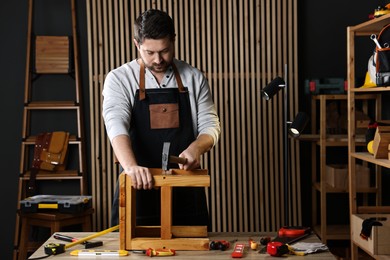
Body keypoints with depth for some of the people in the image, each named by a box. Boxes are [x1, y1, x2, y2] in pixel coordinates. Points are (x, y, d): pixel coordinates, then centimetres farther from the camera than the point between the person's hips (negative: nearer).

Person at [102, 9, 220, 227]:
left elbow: (210, 125, 3)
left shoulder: (194, 78, 5)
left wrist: (196, 148, -20)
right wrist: (131, 166, -37)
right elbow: (116, 125, -18)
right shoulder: (119, 79, -3)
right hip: (137, 188, -2)